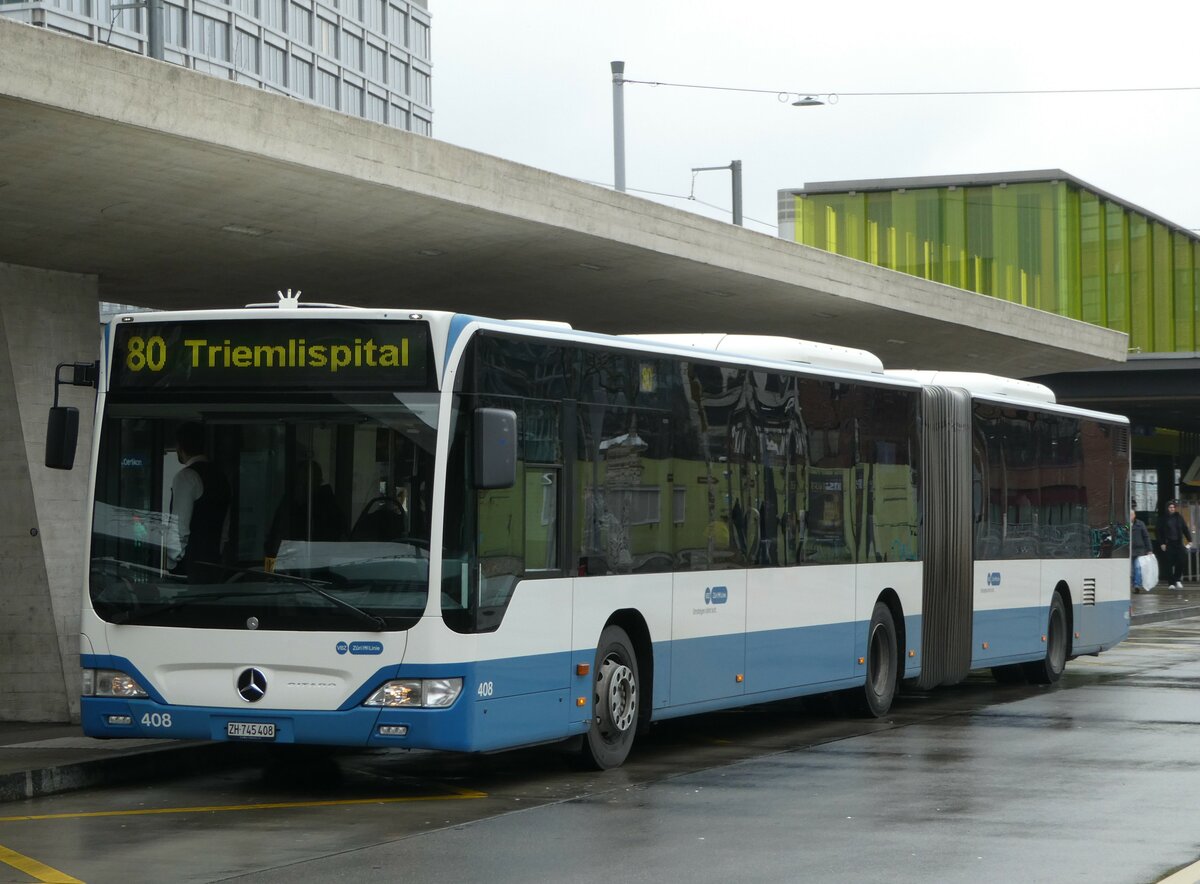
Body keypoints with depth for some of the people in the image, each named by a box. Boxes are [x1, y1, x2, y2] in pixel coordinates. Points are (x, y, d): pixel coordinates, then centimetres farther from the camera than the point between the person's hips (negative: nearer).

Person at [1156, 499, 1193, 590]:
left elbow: (1185, 529, 9)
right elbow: (1160, 532, 1)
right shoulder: (1163, 519, 1)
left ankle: (1177, 579, 12)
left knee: (1181, 562, -8)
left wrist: (1189, 540, 0)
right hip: (1168, 544, -2)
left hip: (1178, 543, 2)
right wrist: (1161, 543, -7)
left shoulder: (1179, 518, 9)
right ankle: (1171, 583, 6)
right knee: (1170, 564, -1)